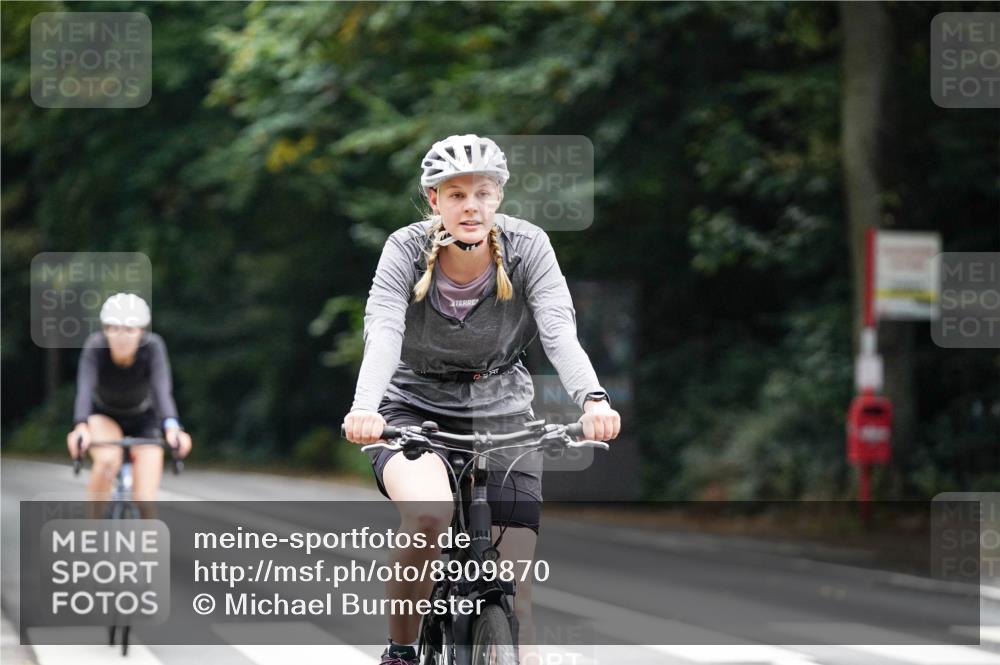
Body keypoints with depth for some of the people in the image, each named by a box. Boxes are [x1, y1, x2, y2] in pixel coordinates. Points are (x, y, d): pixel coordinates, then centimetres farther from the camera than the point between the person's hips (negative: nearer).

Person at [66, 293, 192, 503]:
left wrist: (172, 428, -60)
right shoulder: (95, 346, -30)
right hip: (103, 416, -1)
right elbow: (85, 389, -42)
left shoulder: (152, 346, -30)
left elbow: (162, 389, -42)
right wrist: (81, 427, -61)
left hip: (143, 420, 1)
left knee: (145, 501, -12)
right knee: (108, 459, -34)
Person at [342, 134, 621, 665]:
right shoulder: (407, 249, -16)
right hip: (414, 409, -2)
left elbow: (560, 332, -26)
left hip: (500, 413, 2)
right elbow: (383, 332, -31)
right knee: (430, 513, -34)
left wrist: (592, 400, -46)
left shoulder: (527, 247, -14)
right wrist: (365, 408, -50)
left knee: (514, 592, -8)